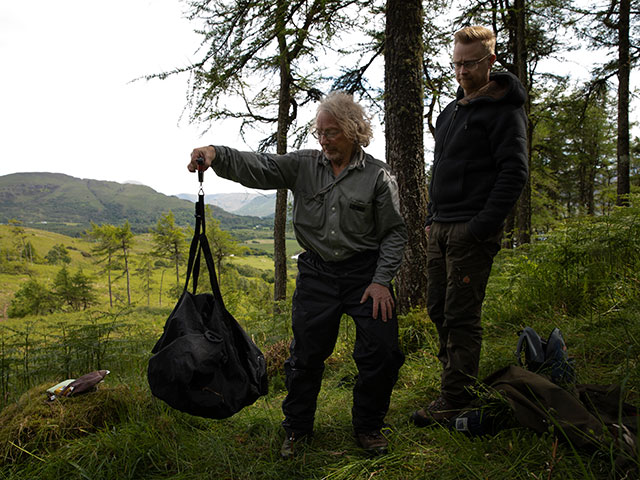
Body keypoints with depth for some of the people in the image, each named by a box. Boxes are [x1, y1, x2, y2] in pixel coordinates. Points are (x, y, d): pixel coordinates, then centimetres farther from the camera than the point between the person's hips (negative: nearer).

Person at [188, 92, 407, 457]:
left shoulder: (378, 175, -3)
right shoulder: (303, 165, 2)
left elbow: (395, 232, -2)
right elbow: (256, 168, -9)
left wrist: (381, 280, -10)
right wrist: (216, 153, -28)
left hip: (365, 273, -1)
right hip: (317, 274, 1)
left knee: (382, 353, -3)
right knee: (307, 354, 6)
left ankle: (368, 427, 23)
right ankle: (297, 429, 28)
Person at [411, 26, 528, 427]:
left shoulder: (504, 109, -5)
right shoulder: (450, 112, 20)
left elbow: (514, 173, -14)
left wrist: (482, 227, -20)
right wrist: (432, 219, 16)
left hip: (473, 231, -8)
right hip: (440, 229, 8)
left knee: (461, 317, -5)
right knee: (439, 310, 12)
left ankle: (455, 401, 5)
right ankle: (459, 382, 27)